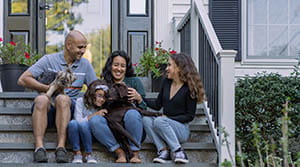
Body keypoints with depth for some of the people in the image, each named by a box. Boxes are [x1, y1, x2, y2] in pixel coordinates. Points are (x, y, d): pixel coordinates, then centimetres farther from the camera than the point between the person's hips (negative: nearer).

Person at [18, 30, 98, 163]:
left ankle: (61, 147, -41)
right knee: (41, 99, -36)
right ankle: (39, 147, -44)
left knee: (62, 99, -34)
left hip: (68, 107, 1)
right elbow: (23, 80, -2)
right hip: (47, 109, -1)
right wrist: (50, 89, -9)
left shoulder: (85, 65, 14)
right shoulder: (49, 60, 5)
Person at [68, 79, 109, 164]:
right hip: (77, 135, 0)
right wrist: (94, 115, -20)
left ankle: (88, 154, -19)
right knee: (73, 123, -34)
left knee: (83, 124, -32)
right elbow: (78, 120, -18)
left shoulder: (103, 107, -2)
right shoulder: (80, 101, -9)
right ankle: (77, 153, -19)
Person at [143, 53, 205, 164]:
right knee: (146, 119, -22)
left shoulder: (189, 88, -7)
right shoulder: (166, 82, 11)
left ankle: (179, 152, -32)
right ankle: (163, 151, -32)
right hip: (164, 128, 6)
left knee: (159, 121, -33)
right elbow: (157, 105, 17)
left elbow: (190, 116, -7)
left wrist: (169, 118, -15)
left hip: (181, 128, -6)